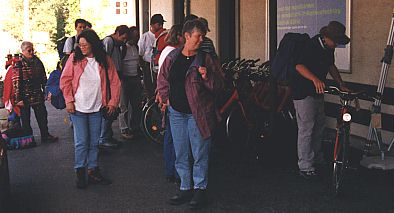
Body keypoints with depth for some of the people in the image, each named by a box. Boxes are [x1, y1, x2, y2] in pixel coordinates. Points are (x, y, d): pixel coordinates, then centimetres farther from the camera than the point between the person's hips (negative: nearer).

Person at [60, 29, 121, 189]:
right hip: (78, 108, -2)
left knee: (94, 142, 10)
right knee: (81, 142, 0)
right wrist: (69, 101, -6)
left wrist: (113, 102, -1)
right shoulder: (74, 58, -2)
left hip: (97, 108, 2)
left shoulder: (104, 60, 0)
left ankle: (93, 171, 20)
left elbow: (115, 82, 4)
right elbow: (65, 80, 0)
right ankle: (80, 172, 11)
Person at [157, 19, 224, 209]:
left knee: (199, 154, 2)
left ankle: (200, 189, 15)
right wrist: (165, 98, 6)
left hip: (198, 113, -3)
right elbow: (163, 80, 17)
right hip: (176, 112, 4)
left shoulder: (205, 59, -3)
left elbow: (218, 85, -3)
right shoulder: (172, 58, 5)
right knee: (181, 155, 11)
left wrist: (207, 77, -20)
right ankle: (185, 188, 23)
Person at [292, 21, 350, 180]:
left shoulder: (329, 48, 6)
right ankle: (305, 167, -2)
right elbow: (299, 66, -29)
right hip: (304, 92, -9)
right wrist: (315, 79, -44)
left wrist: (341, 85, 14)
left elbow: (331, 66, 20)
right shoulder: (311, 46, -21)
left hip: (318, 92, 9)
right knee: (306, 129, -8)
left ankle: (315, 159, 32)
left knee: (319, 126, 17)